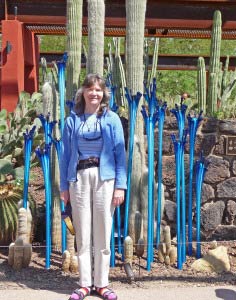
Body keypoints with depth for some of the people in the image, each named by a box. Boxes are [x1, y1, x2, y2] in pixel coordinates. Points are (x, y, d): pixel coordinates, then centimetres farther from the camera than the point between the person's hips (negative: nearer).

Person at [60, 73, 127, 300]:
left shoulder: (111, 119, 3)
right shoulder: (73, 120, 6)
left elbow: (120, 153, 0)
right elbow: (65, 154, 8)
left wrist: (120, 185, -6)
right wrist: (63, 186, 4)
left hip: (104, 178, -1)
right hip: (79, 177, 1)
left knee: (102, 232, 5)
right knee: (82, 233, 7)